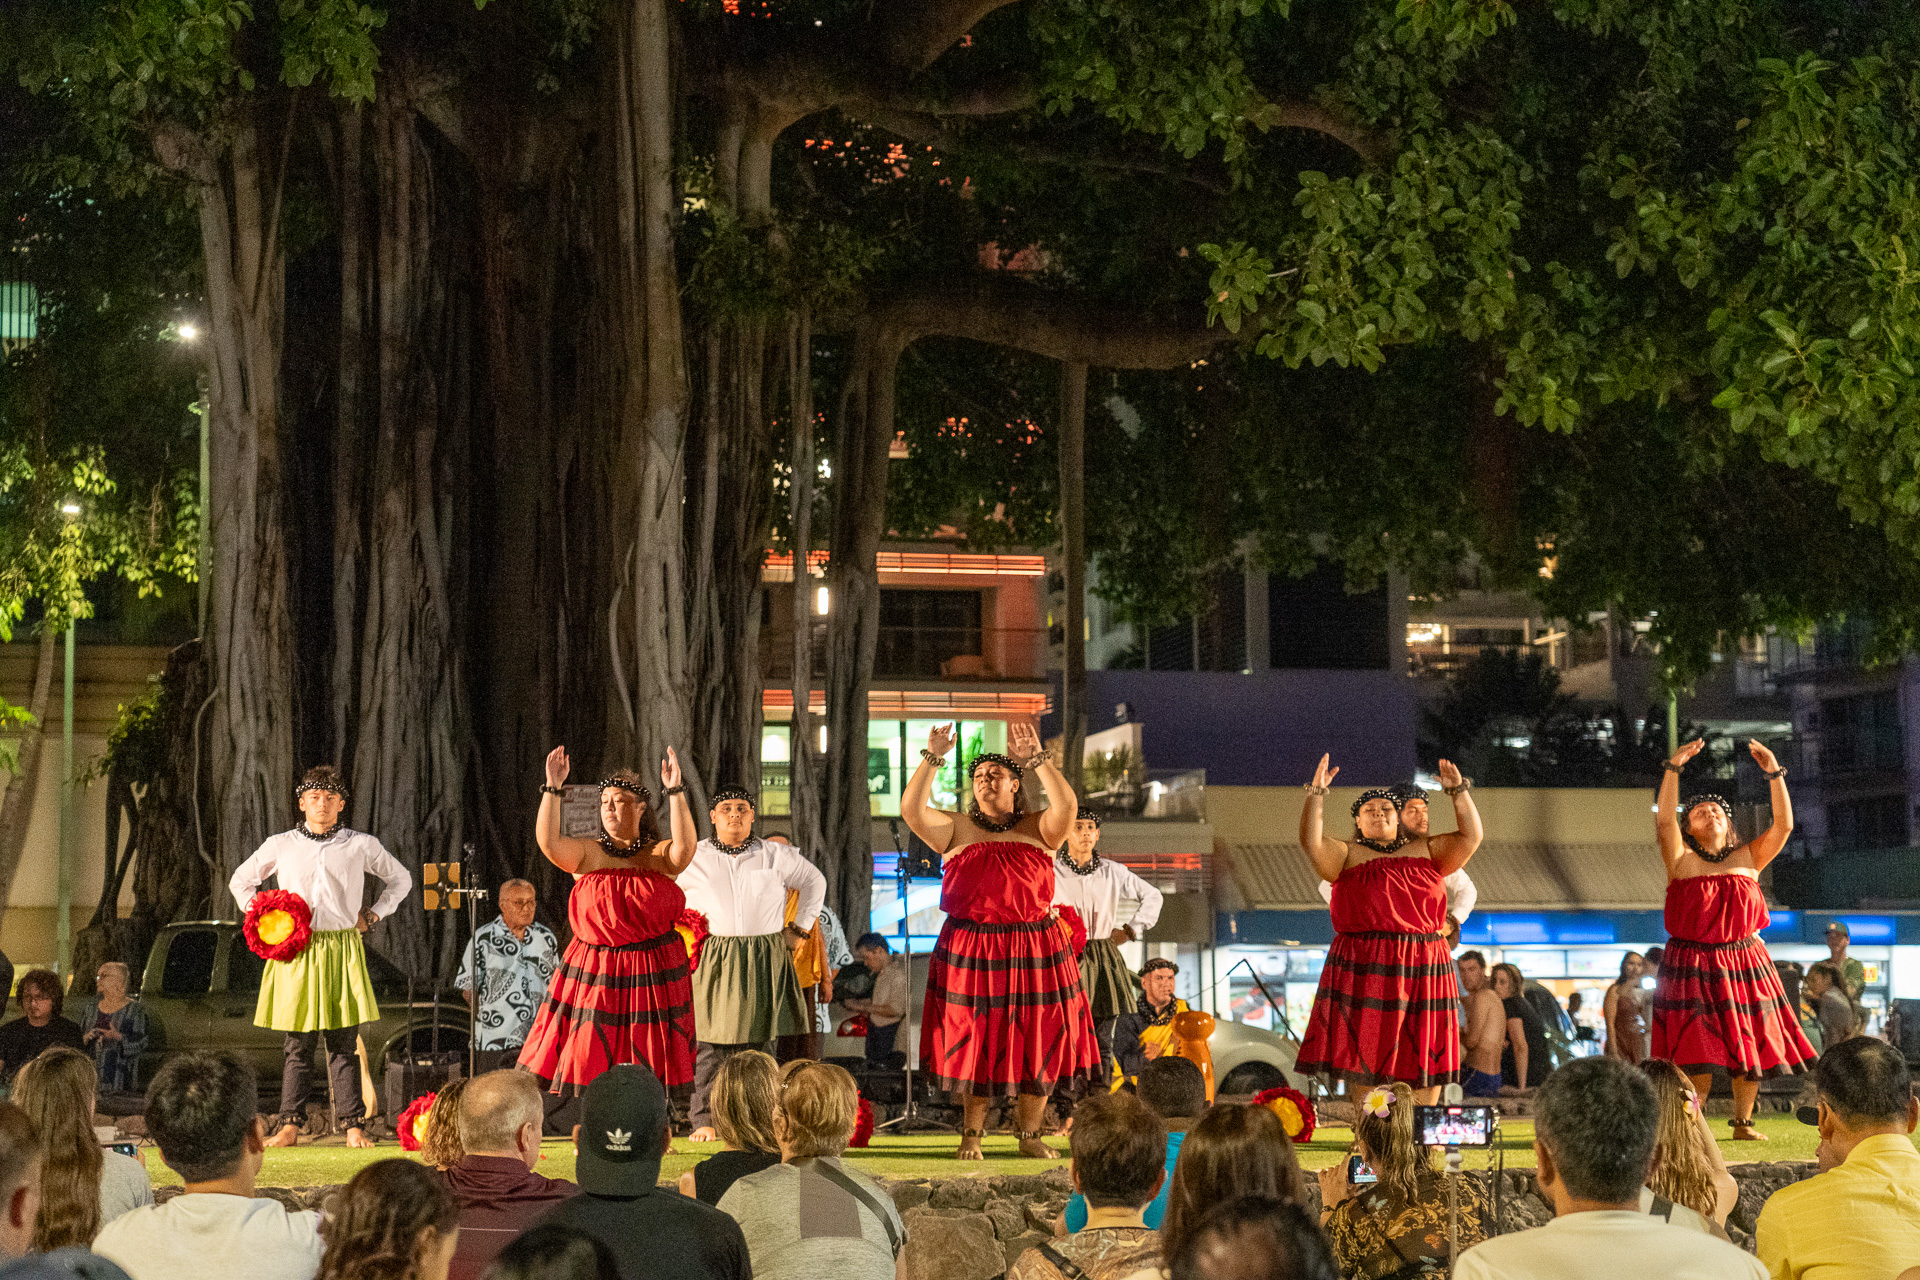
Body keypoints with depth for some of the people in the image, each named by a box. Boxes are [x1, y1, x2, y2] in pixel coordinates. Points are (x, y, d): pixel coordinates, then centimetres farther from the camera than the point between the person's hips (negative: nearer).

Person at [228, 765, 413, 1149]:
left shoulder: (361, 846, 7)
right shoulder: (280, 846, 8)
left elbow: (401, 880, 21)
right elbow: (240, 881, 22)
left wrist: (371, 916, 10)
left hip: (342, 950, 0)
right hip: (294, 952, 1)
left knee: (343, 1045, -1)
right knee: (296, 1046, 1)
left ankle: (353, 1126, 0)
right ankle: (289, 1125, 5)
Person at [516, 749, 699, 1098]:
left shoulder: (661, 855, 3)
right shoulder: (586, 854, 6)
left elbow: (686, 845, -19)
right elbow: (548, 841, -12)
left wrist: (675, 791, -25)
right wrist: (553, 788, -18)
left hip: (653, 975, -1)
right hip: (593, 973, 1)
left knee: (649, 1070, 2)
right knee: (587, 1062, -1)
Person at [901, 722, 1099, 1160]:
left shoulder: (1038, 828, 5)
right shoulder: (955, 829, 6)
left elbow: (1067, 806, -16)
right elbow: (911, 809, -10)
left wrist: (1036, 759, -21)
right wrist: (932, 758, -16)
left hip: (1035, 950, 0)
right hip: (969, 952, 0)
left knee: (1037, 1041, 4)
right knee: (972, 1042, 5)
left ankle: (1029, 1134, 21)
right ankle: (971, 1133, 20)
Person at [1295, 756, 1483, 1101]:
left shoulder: (1426, 851, 17)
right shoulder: (1347, 855, 8)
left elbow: (1470, 836, 9)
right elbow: (1312, 842, -9)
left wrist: (1460, 791, 2)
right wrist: (1316, 794, -15)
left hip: (1424, 969, 3)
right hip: (1365, 968, -3)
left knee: (1424, 1057, 5)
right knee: (1365, 1057, -2)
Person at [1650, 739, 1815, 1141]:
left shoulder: (1748, 859, 9)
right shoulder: (1682, 860, 2)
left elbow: (1783, 824, -2)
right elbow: (1664, 820, -13)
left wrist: (1774, 773, -10)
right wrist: (1674, 768, -22)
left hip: (1745, 962, 3)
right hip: (1693, 967, -3)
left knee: (1749, 1047, 7)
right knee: (1697, 1056, -6)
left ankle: (1743, 1122, 22)